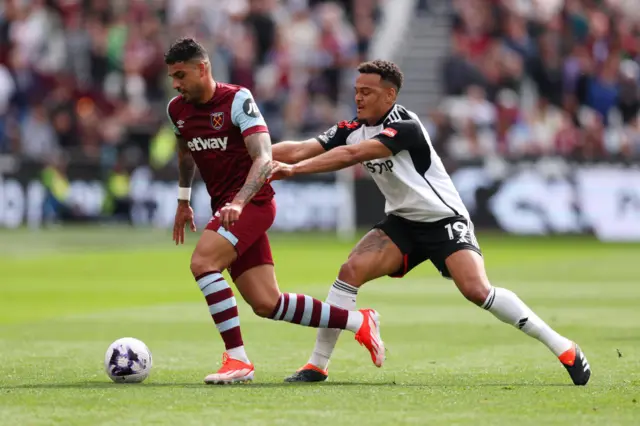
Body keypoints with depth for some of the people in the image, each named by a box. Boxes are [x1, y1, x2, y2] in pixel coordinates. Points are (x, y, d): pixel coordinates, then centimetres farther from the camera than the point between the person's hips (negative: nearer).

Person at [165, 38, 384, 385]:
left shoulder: (237, 100, -13)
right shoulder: (177, 110, 7)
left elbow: (264, 159, -23)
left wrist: (239, 202, -36)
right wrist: (183, 201, 32)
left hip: (252, 202, -7)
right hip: (225, 207, 7)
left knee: (202, 262, -26)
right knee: (267, 305, 1)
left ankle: (237, 360, -23)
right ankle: (359, 322, 15)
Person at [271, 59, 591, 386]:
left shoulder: (405, 126, -23)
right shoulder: (353, 129, -1)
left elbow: (351, 155, -34)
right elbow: (299, 150, -8)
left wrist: (294, 169, -36)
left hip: (444, 221, -6)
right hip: (402, 224, 6)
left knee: (477, 290, -24)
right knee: (351, 270, -15)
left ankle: (563, 348, -13)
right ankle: (317, 365, -8)